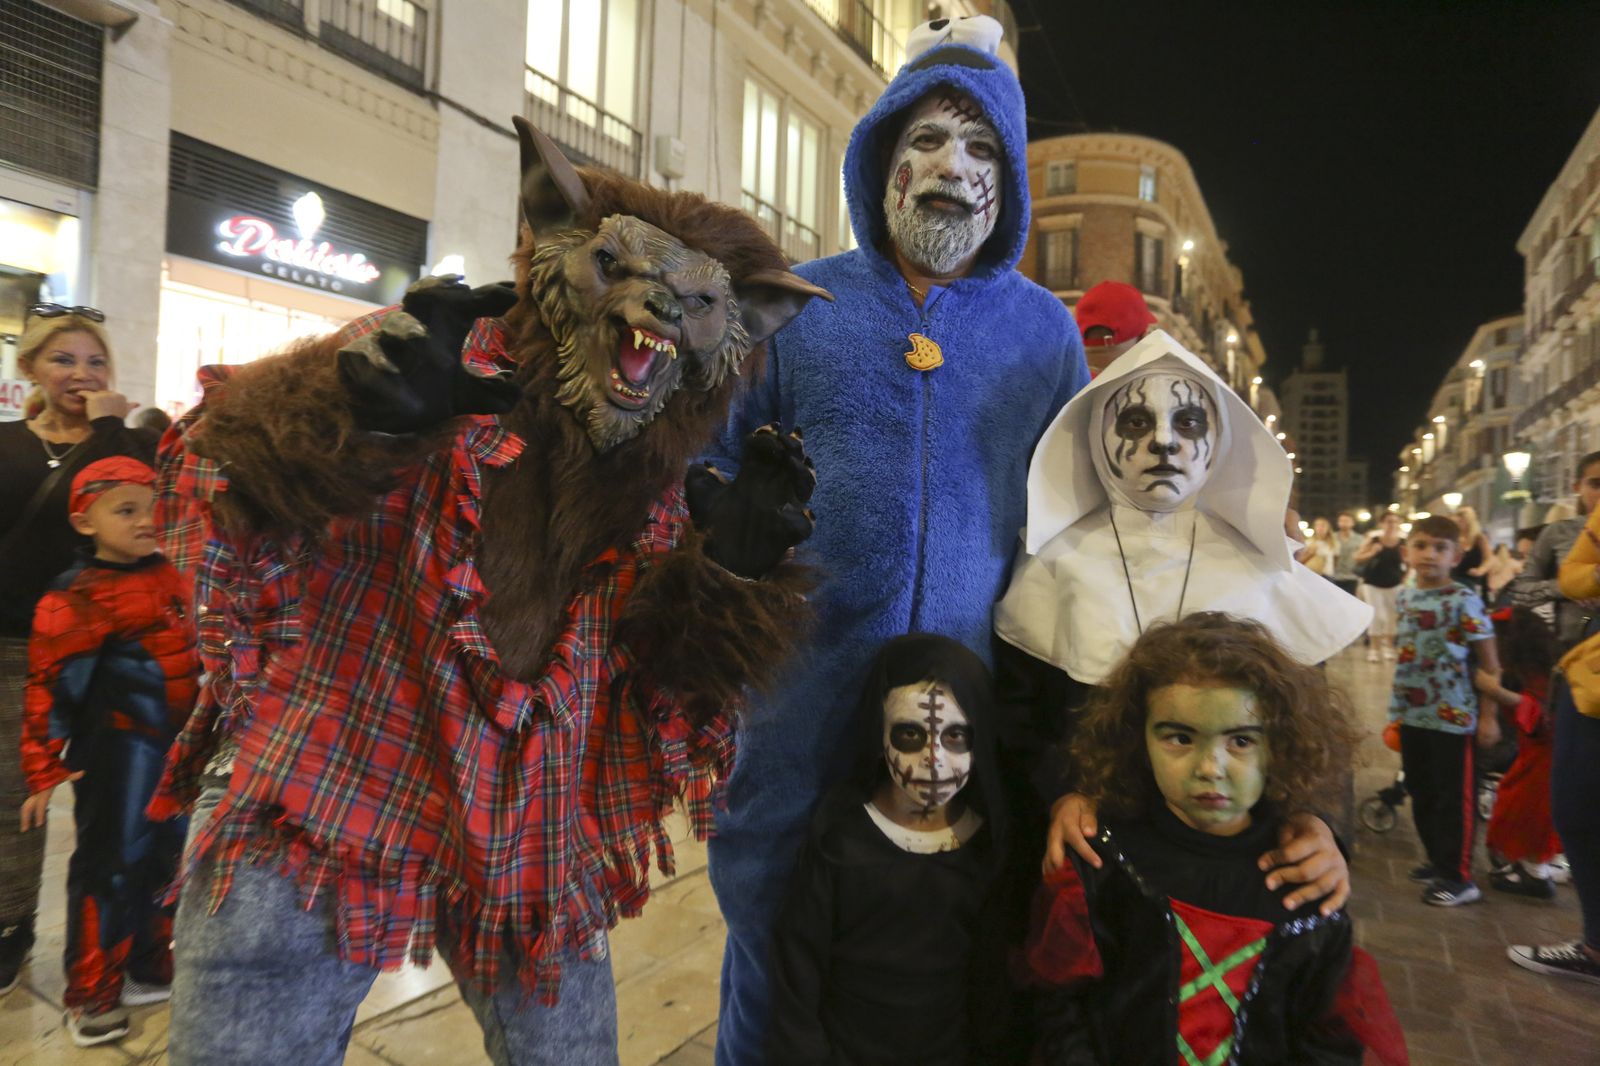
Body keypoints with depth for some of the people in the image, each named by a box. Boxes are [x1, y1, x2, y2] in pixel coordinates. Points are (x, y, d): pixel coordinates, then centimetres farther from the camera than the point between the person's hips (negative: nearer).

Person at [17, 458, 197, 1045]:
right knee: (111, 864, 3)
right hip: (118, 753, -6)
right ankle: (91, 994, 20)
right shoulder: (74, 597, -13)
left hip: (183, 748, 6)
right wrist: (45, 771, -12)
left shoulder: (172, 579, 7)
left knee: (169, 860, 16)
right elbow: (50, 687, -12)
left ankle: (150, 969, 34)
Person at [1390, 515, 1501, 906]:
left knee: (1454, 798, 3)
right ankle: (1439, 862, 32)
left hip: (1452, 717, -6)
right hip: (1412, 715, 6)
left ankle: (1459, 878, 13)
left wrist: (1489, 715, -10)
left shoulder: (1464, 601, -12)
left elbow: (1489, 664, -9)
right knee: (1421, 793, 16)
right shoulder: (1402, 598, 6)